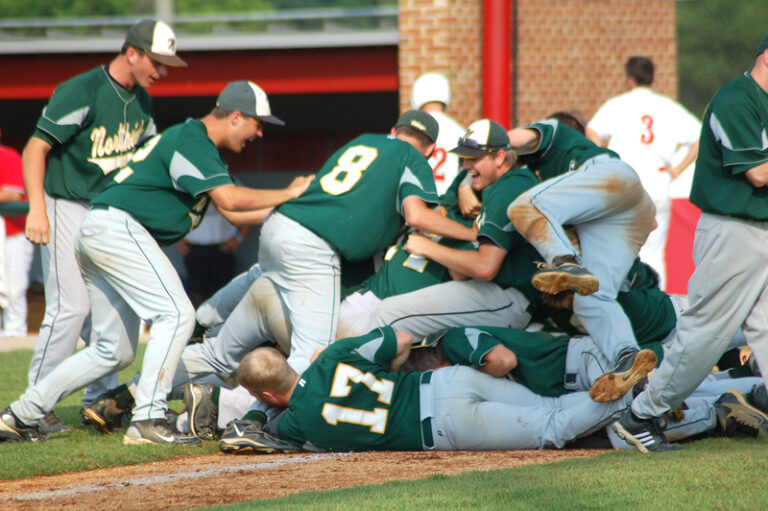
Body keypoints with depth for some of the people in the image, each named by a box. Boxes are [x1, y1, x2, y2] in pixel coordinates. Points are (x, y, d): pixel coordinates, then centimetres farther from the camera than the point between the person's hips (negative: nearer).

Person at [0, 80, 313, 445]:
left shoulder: (205, 149, 22)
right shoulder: (191, 141, -11)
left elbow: (235, 213, 19)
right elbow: (230, 199, -23)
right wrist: (288, 194, -12)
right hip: (117, 227, -11)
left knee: (114, 350, 11)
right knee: (176, 314, -17)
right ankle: (148, 420, -23)